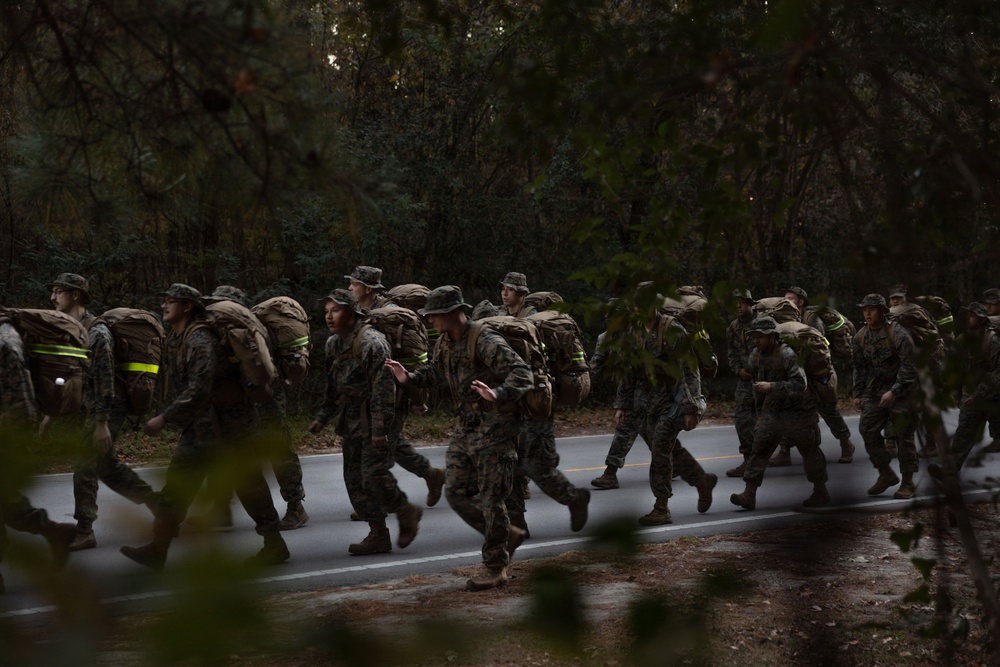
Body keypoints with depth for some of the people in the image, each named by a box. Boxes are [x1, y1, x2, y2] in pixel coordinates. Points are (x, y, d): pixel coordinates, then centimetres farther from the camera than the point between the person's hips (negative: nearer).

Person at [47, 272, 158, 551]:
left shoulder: (96, 333, -17)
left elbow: (104, 381, -20)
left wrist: (101, 423, -23)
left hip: (107, 410, -9)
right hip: (85, 409, 9)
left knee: (85, 468, -8)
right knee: (106, 465, 16)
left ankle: (84, 532, -2)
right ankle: (154, 500, 29)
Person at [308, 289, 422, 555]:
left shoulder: (371, 342, -17)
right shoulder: (334, 344, 10)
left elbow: (384, 388, -20)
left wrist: (380, 428, -22)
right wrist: (323, 418, 17)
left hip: (373, 422, -9)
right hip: (350, 421, 9)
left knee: (374, 477, -13)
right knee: (354, 480, 7)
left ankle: (406, 512, 12)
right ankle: (378, 535, 15)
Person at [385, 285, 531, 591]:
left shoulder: (485, 342, -21)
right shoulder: (445, 343, 6)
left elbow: (521, 372, -29)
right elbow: (436, 370, 27)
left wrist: (497, 395, -46)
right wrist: (409, 377, 10)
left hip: (494, 430, -8)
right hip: (465, 429, 9)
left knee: (491, 498, -3)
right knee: (457, 493, 7)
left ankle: (495, 567, 10)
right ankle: (507, 535, 25)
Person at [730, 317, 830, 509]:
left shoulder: (787, 355, -23)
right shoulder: (756, 356, -1)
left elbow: (800, 384, -31)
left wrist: (771, 387, -37)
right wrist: (760, 405, 24)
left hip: (798, 409, -6)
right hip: (772, 409, 6)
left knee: (809, 450, 6)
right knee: (760, 446, -5)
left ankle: (820, 492, 23)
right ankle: (749, 495, -8)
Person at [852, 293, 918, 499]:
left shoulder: (899, 335, -15)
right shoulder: (861, 337, 3)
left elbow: (908, 367, -16)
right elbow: (859, 368, 12)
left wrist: (894, 392, -22)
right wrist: (857, 394, 9)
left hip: (900, 392, -6)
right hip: (874, 392, 6)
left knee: (904, 436, -1)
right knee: (868, 430, -1)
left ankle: (908, 482, 8)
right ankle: (886, 474, 14)